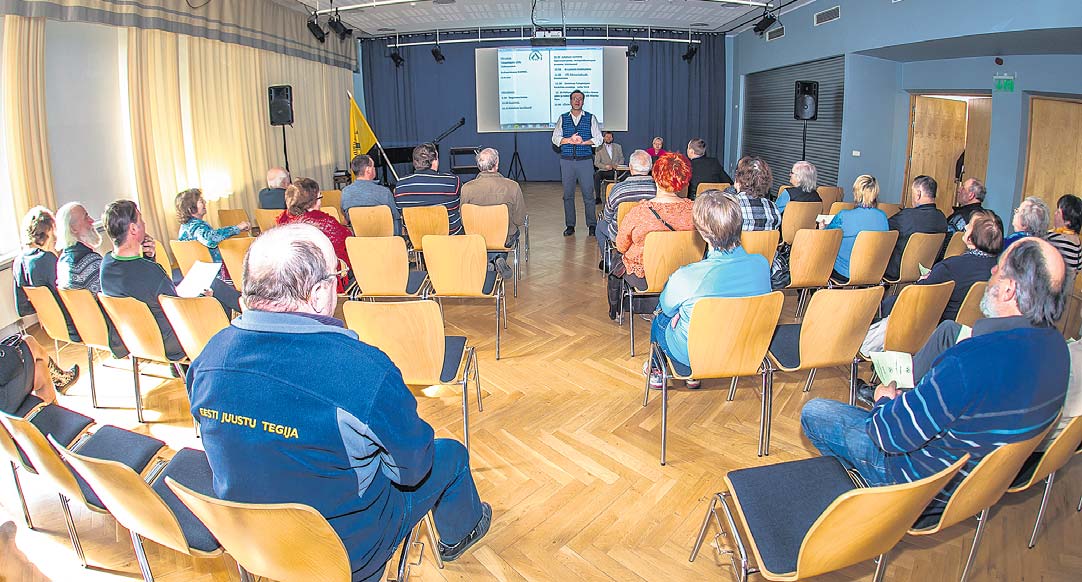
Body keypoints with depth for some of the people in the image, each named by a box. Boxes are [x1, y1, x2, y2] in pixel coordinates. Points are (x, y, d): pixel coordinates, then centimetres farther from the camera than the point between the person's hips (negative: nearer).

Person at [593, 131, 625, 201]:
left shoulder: (618, 147, 18)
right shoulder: (599, 148, 10)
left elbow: (622, 159, 18)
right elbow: (596, 163, 4)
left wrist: (617, 165, -4)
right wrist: (605, 166, -14)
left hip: (615, 171, 1)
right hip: (604, 171, -1)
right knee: (596, 175, -34)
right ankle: (597, 197, -30)